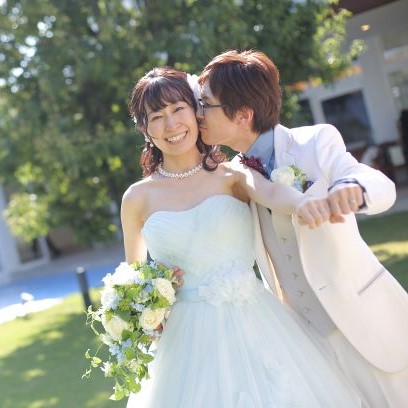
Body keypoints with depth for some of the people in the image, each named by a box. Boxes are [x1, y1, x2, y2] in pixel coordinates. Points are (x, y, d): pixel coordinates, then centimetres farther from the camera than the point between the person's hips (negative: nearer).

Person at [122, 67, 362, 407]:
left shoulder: (232, 175, -3)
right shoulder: (138, 198, 2)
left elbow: (272, 192, -26)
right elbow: (133, 271, 16)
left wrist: (302, 203, -48)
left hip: (252, 323, -1)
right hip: (188, 337, 1)